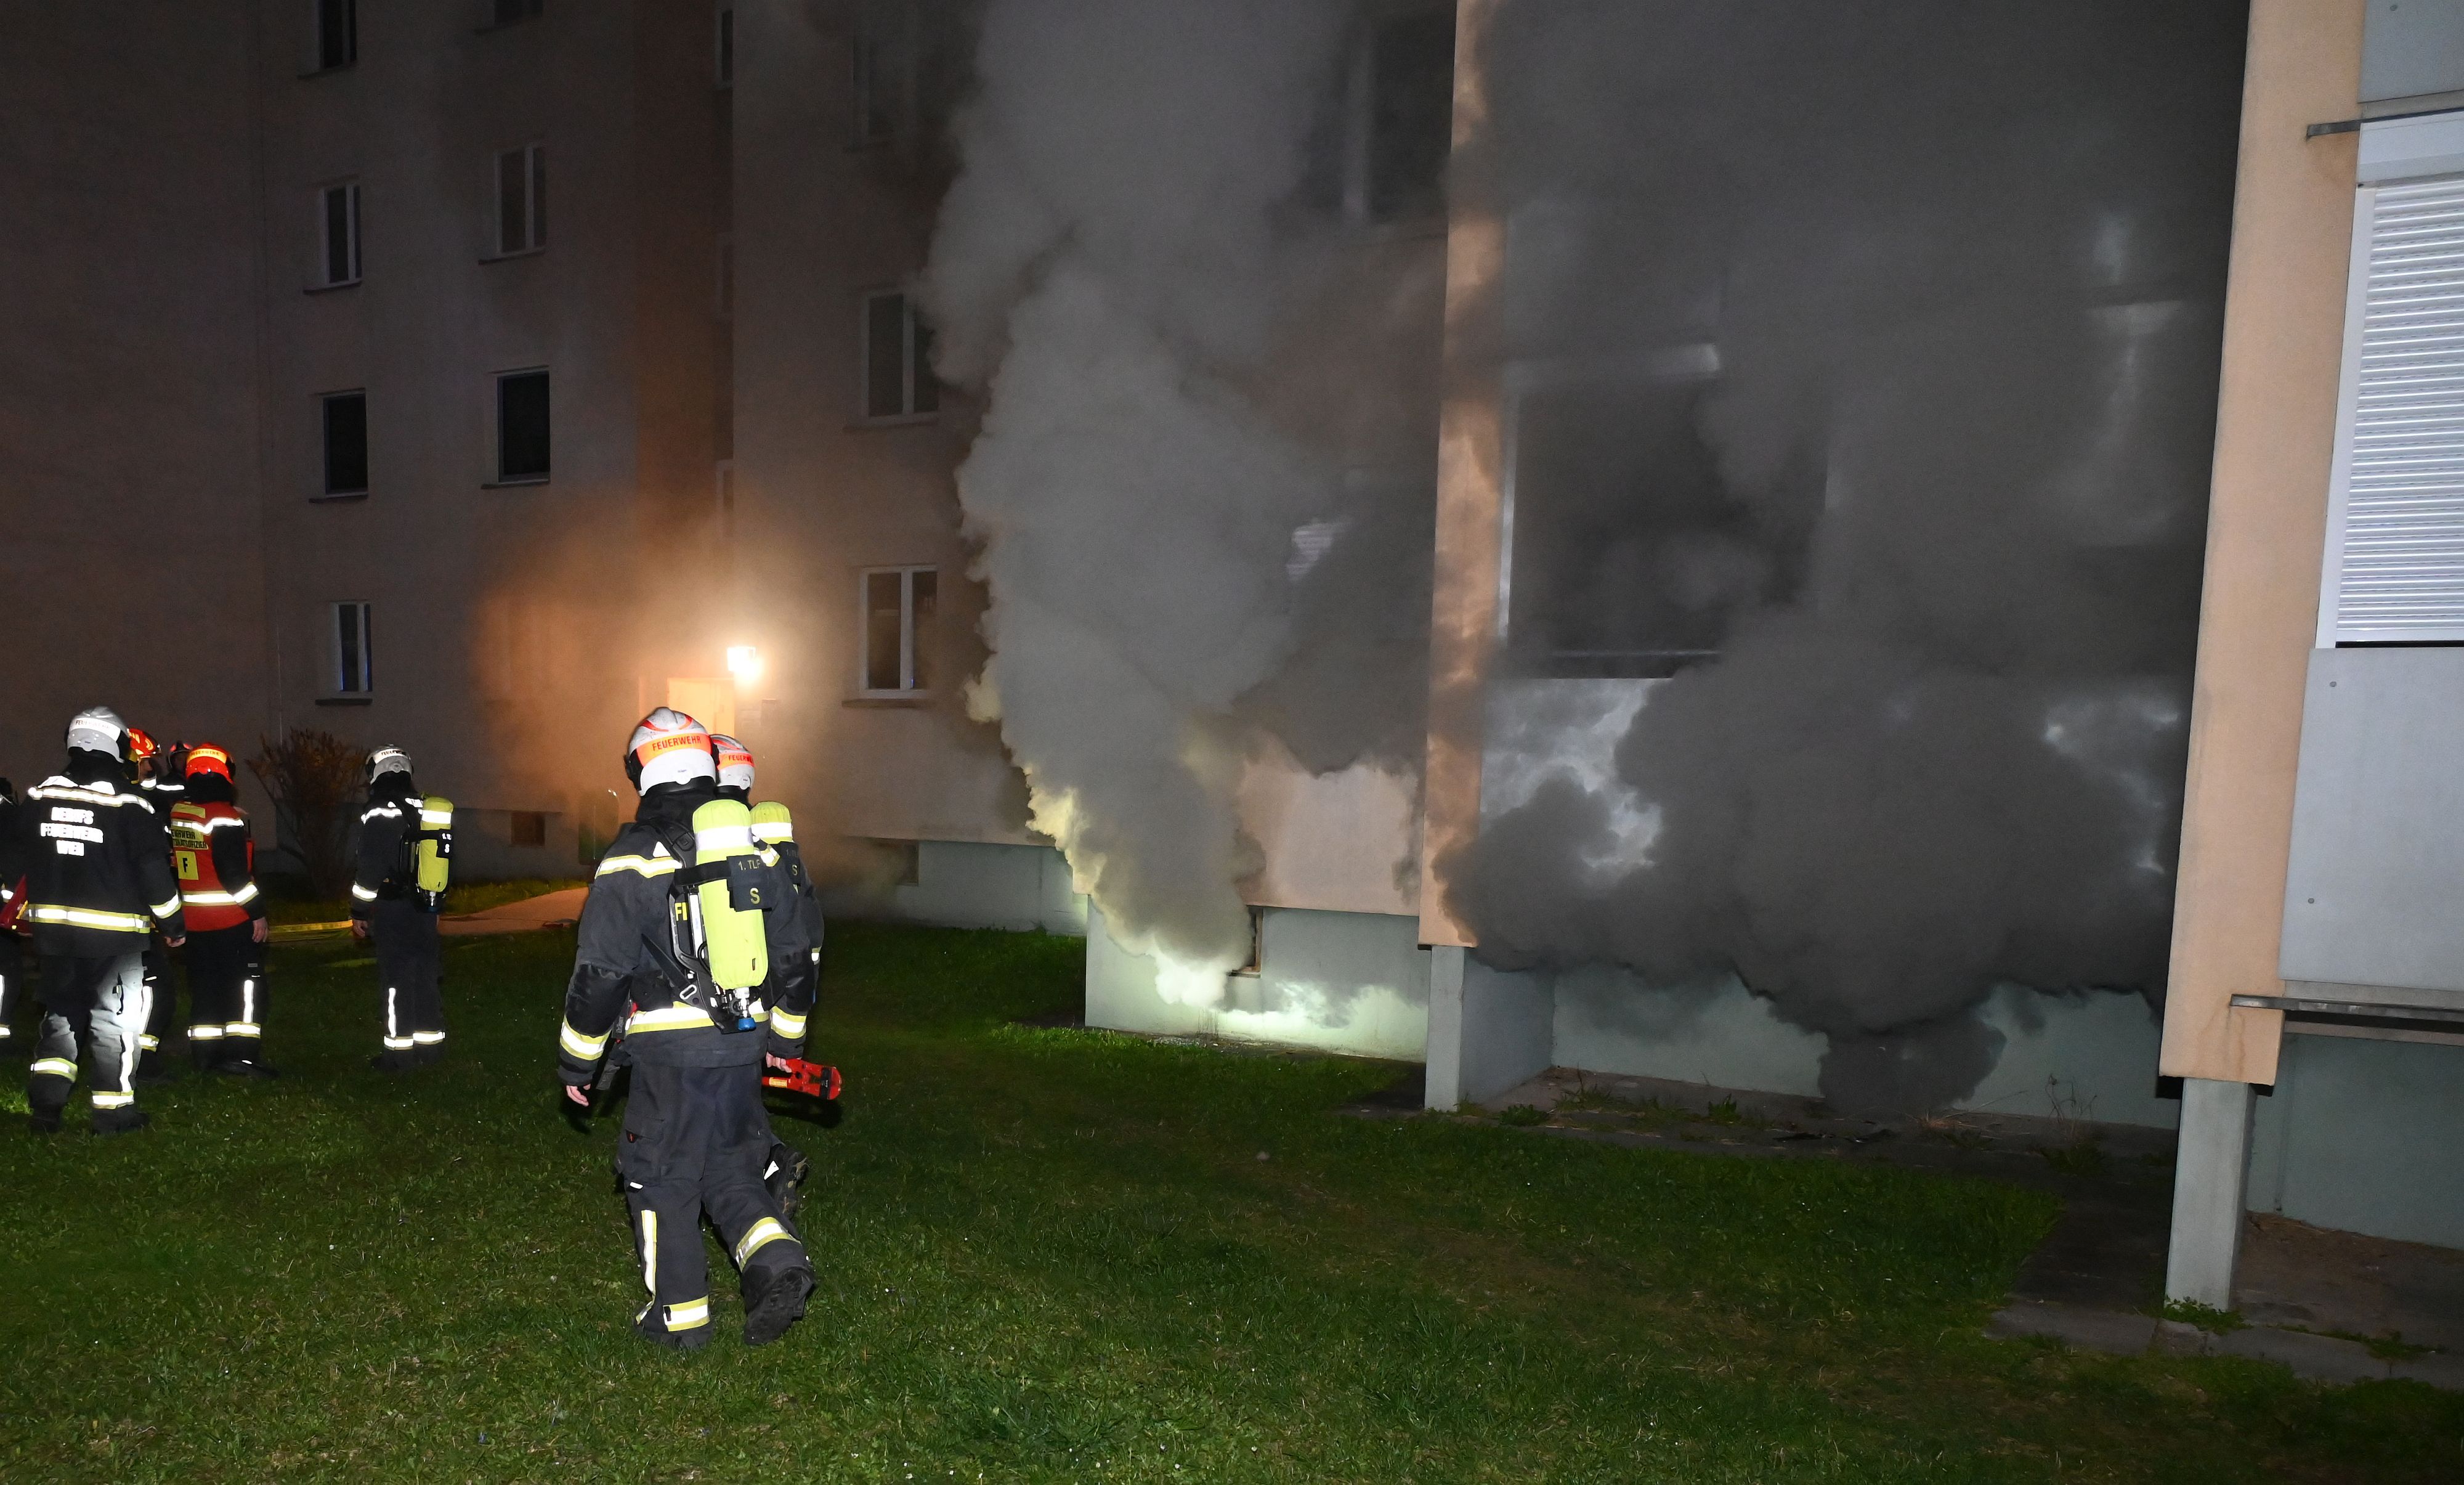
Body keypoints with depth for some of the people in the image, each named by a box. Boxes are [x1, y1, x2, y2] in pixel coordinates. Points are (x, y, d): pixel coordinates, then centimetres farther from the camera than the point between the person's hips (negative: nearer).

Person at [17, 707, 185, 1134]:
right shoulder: (127, 802, -13)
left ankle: (44, 1100, 10)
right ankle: (114, 1110, 8)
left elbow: (20, 858, 14)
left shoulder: (39, 797, 4)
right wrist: (174, 924, 0)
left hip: (53, 926, 5)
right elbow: (154, 869, -10)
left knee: (61, 1011, 19)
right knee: (114, 1017, 4)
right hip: (113, 929, -5)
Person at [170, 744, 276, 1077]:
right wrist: (257, 911, -13)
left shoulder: (175, 813, 7)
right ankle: (241, 1054, -6)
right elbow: (234, 872, -19)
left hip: (193, 918, 7)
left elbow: (169, 863, 17)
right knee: (246, 984, -1)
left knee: (205, 986, 15)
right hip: (232, 919, -7)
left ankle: (205, 1055, 19)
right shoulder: (225, 817, -17)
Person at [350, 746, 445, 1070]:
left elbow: (370, 871, -14)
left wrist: (359, 912, -5)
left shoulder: (378, 815, -12)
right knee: (425, 975, 12)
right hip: (425, 908, 6)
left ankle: (400, 1052, 3)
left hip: (392, 909, -6)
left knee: (398, 980, -1)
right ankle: (431, 1044, 17)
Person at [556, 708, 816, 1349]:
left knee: (662, 1177, 11)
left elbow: (599, 973, -9)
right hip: (745, 1044, 5)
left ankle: (681, 1314, 20)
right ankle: (778, 1262, 1)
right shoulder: (759, 851, 5)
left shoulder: (631, 862, -10)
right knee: (729, 1165, 20)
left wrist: (577, 1061, 4)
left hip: (672, 1053, -5)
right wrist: (783, 1037, 24)